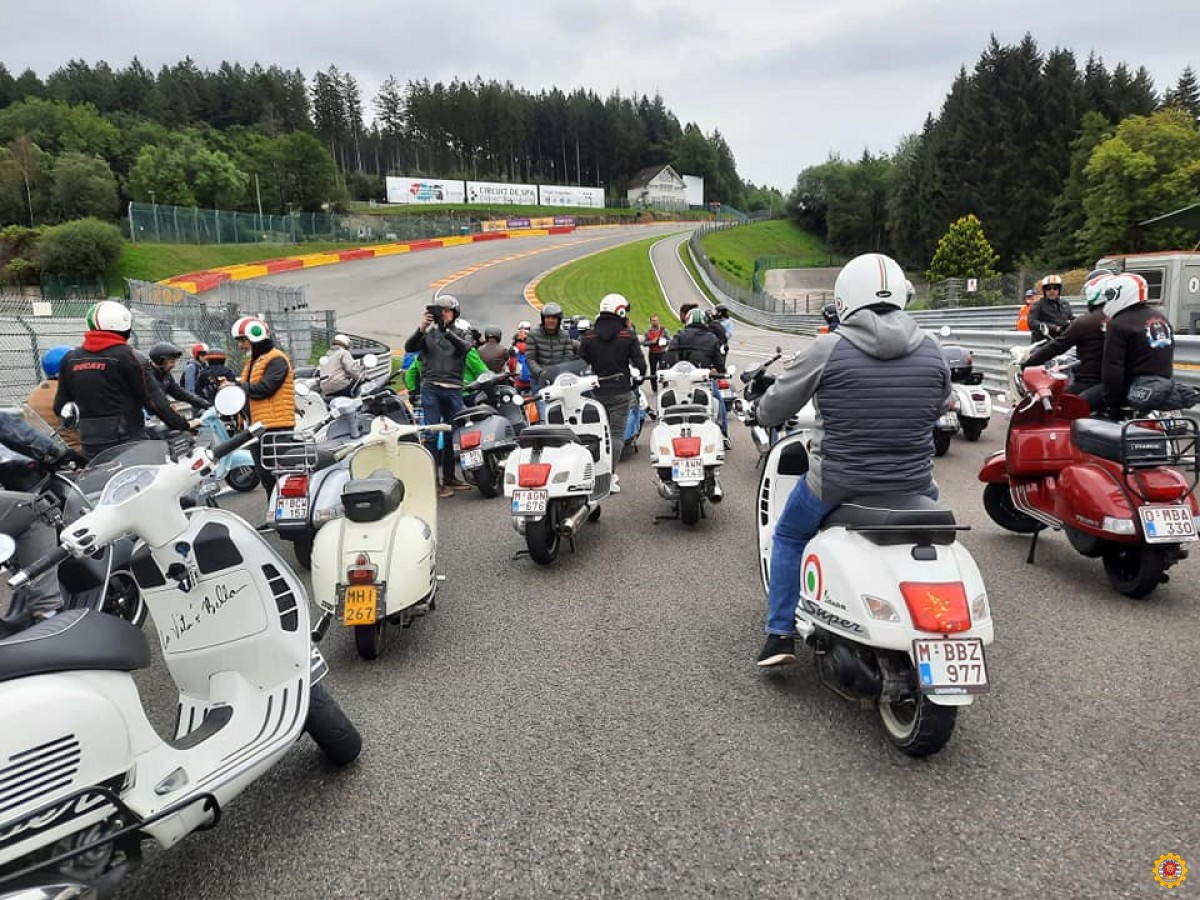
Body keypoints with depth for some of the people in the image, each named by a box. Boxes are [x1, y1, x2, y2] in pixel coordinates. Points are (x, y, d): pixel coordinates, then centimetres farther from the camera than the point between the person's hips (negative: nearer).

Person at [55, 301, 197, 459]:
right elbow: (153, 400, -12)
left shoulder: (70, 359, 8)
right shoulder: (128, 357, -10)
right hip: (128, 444, -6)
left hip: (90, 447, 6)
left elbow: (60, 406, 13)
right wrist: (184, 425, -5)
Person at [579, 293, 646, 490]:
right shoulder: (628, 336, -5)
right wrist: (638, 378, 16)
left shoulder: (589, 336, 2)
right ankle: (609, 476, -4)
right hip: (620, 392, -3)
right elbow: (640, 363, -4)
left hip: (597, 391, 3)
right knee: (617, 434, 0)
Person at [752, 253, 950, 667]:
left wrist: (761, 412, 21)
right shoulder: (930, 350, -3)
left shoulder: (828, 349, -13)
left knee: (788, 537, 25)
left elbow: (773, 408, -2)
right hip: (913, 487, 3)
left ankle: (780, 636, 20)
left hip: (837, 486, -3)